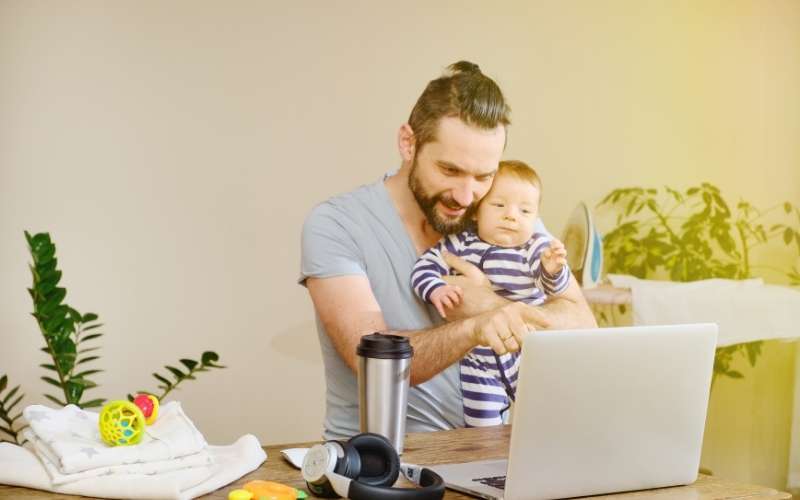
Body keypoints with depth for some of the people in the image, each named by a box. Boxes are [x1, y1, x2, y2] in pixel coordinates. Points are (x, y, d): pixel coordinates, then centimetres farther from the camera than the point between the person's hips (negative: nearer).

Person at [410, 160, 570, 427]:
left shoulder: (536, 248, -8)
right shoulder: (459, 244, -6)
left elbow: (553, 287, -19)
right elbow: (424, 267, -4)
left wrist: (553, 269, -41)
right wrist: (436, 289, -25)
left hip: (527, 355, 0)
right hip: (478, 362, 0)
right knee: (483, 432, 3)